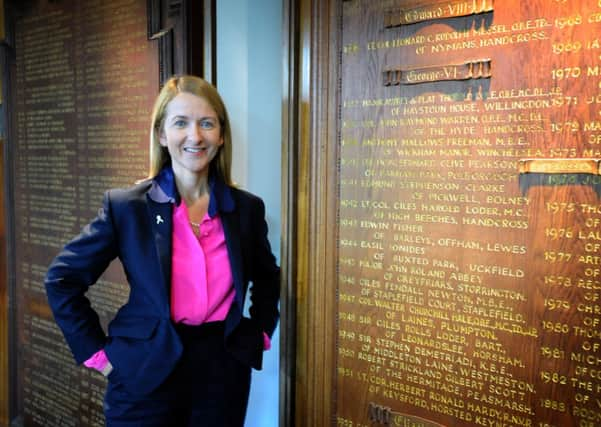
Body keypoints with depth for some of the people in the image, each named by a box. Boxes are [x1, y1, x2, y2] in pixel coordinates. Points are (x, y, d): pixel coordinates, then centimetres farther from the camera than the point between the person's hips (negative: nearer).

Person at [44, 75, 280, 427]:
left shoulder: (248, 208, 0)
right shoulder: (126, 206, -8)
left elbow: (268, 279, 17)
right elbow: (62, 279, -1)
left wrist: (259, 335, 8)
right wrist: (97, 351, -4)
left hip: (224, 374, 3)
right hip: (146, 377, -2)